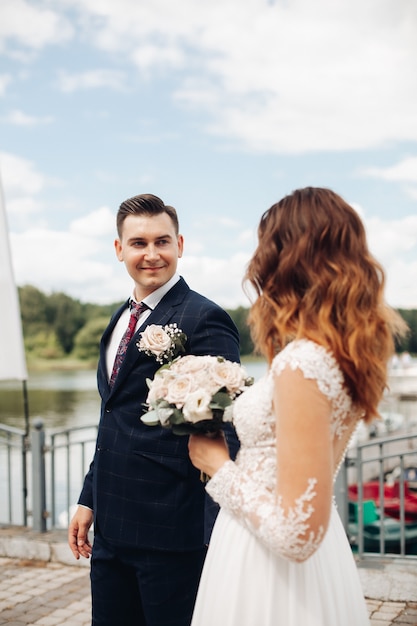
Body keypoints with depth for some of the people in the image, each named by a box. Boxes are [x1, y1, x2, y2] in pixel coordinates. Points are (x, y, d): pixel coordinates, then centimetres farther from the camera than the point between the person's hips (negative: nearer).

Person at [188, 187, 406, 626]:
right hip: (320, 559, 8)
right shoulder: (348, 353, -1)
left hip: (271, 565, -8)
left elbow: (298, 533, -26)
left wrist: (218, 467, -13)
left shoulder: (301, 363, -26)